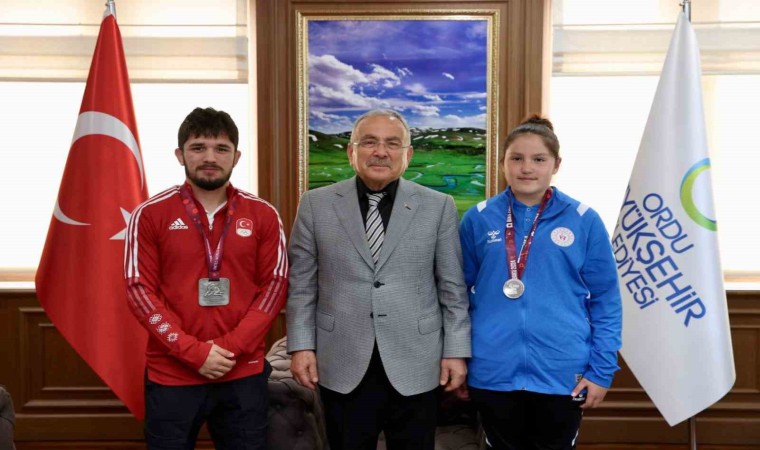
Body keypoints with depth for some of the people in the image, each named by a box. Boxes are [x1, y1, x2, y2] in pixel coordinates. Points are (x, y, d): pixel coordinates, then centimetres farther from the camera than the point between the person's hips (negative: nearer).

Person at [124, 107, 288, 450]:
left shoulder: (263, 215, 3)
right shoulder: (150, 214, -1)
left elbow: (275, 285, 1)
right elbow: (140, 290, -5)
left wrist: (232, 347, -11)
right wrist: (194, 352, -13)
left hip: (244, 374, 1)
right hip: (171, 375, -1)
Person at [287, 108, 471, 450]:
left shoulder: (438, 206, 1)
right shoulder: (316, 204, 2)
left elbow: (452, 287, 2)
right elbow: (302, 284, 4)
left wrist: (456, 351, 0)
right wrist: (301, 345, -1)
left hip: (415, 364, 0)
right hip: (342, 365, 0)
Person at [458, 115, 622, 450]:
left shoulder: (584, 221, -3)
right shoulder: (478, 219, 0)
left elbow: (606, 300, 0)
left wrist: (602, 370, -3)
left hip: (562, 374, 0)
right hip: (493, 373, 1)